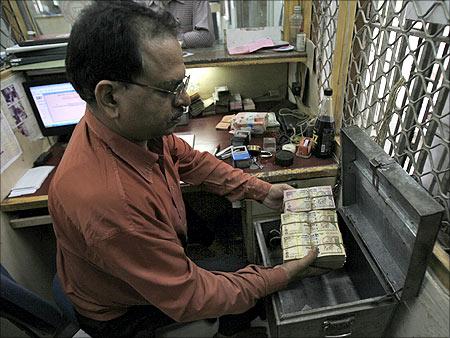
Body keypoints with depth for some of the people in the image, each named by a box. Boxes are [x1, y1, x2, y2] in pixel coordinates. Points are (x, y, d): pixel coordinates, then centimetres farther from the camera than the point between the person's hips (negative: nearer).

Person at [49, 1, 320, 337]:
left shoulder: (140, 126, -20)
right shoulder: (106, 200, -44)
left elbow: (191, 160, -1)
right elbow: (189, 298, -31)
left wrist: (261, 190, -4)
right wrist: (282, 276, -22)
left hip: (164, 261, 6)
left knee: (242, 273, 15)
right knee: (247, 297, 5)